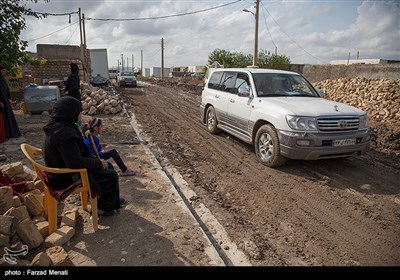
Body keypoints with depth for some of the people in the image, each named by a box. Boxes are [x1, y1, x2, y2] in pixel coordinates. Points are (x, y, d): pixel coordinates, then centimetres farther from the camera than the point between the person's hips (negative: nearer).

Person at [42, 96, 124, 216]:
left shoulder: (55, 126, 3)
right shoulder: (63, 132, -30)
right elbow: (76, 162, -32)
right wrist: (98, 163, -17)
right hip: (67, 178, -10)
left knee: (108, 166, 15)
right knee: (111, 176, -4)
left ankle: (114, 201, 28)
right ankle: (105, 207, 19)